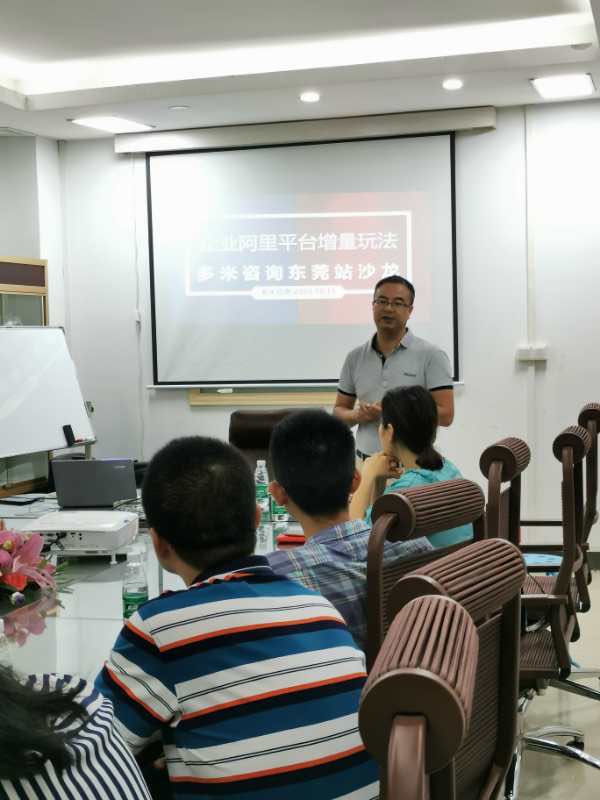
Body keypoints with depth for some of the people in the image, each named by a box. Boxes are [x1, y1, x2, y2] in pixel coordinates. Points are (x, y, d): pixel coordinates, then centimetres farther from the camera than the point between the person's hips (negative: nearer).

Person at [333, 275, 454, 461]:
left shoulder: (431, 355, -1)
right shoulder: (355, 357, 11)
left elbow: (445, 414, -7)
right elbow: (339, 411, 16)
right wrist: (357, 415, -6)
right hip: (365, 461, 3)